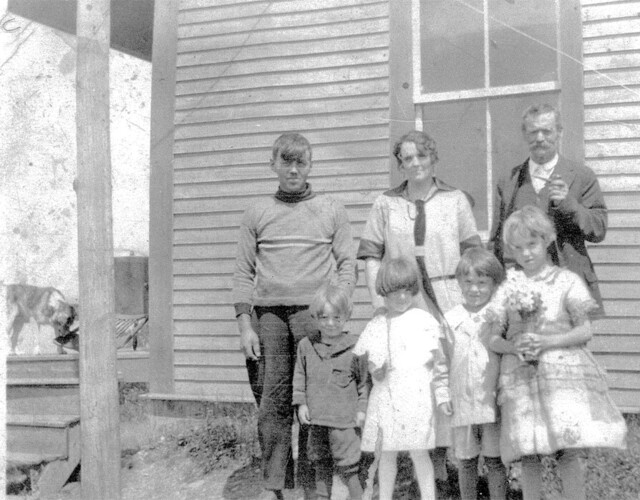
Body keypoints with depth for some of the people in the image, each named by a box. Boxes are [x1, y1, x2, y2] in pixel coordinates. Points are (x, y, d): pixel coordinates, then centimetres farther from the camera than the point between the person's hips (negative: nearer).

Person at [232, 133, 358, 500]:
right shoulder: (257, 214, 14)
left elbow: (347, 266, 6)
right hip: (269, 315, 2)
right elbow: (244, 273, 11)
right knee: (273, 403, 0)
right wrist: (245, 325, 3)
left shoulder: (332, 211, 11)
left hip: (315, 313, -1)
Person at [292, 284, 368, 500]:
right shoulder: (306, 345, 3)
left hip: (344, 418, -4)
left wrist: (362, 409, -5)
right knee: (321, 463, 16)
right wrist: (301, 403, 4)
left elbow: (364, 381, -1)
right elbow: (299, 375, 12)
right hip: (316, 419, 4)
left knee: (347, 465, -2)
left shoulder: (355, 347, -7)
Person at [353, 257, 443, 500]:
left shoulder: (424, 320, -2)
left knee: (418, 452, -1)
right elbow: (368, 359, 11)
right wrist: (374, 370, -10)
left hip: (415, 395, -4)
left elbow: (431, 360, -3)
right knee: (386, 453, 11)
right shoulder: (375, 325, 9)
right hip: (383, 397, 4)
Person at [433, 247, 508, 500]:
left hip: (494, 402, -2)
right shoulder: (450, 320, 2)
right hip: (462, 404, 2)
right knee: (466, 460, 12)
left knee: (495, 460, 6)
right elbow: (441, 361, 6)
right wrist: (442, 394, 1)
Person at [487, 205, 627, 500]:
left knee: (568, 453, -7)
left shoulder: (567, 281, 1)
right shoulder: (508, 286, 7)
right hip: (520, 376, 2)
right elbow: (491, 338, 6)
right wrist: (514, 347, -15)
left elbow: (584, 331, -2)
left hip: (563, 373, -2)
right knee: (528, 456, 3)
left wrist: (546, 341, -15)